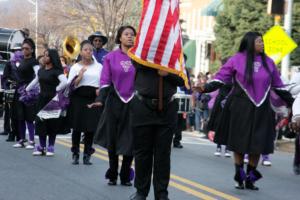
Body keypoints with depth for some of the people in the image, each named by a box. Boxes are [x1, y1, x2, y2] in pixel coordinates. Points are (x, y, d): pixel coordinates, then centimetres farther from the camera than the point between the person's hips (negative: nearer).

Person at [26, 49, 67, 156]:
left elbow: (64, 82, -25)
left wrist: (56, 90, -15)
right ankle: (42, 146, 11)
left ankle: (50, 147, 9)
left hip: (52, 99, -6)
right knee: (40, 122, 3)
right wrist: (26, 90, 25)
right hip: (42, 98, 6)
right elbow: (35, 81, 26)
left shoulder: (56, 71, -11)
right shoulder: (41, 70, 11)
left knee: (52, 122, 0)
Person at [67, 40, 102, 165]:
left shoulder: (99, 67, 11)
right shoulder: (75, 67, 5)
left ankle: (87, 155, 9)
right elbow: (70, 85, -1)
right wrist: (80, 75, -13)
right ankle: (75, 154, 11)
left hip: (93, 99, 1)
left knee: (91, 128, 0)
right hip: (78, 98, -1)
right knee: (77, 128, 1)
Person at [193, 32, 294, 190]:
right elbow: (221, 78, -6)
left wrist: (291, 102, 15)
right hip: (240, 109, -3)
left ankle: (250, 179, 16)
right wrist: (206, 88, -21)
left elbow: (278, 86, 15)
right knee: (239, 143, 3)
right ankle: (240, 177, 16)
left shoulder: (268, 62, 8)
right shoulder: (237, 60, -2)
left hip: (261, 111, 3)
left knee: (257, 144, 2)